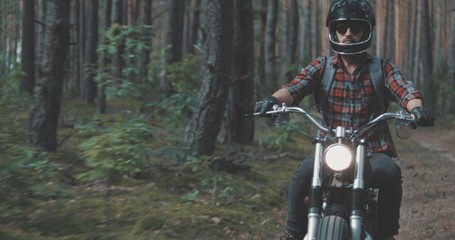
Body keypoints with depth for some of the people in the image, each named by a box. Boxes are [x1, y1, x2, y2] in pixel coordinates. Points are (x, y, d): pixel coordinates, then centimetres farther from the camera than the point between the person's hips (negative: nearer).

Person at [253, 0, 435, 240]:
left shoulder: (383, 68, 8)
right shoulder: (321, 67, 9)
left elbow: (403, 89, -11)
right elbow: (296, 86, -10)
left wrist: (417, 108, -35)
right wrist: (273, 99, -33)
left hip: (373, 151, 0)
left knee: (389, 172, -32)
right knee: (304, 174, -28)